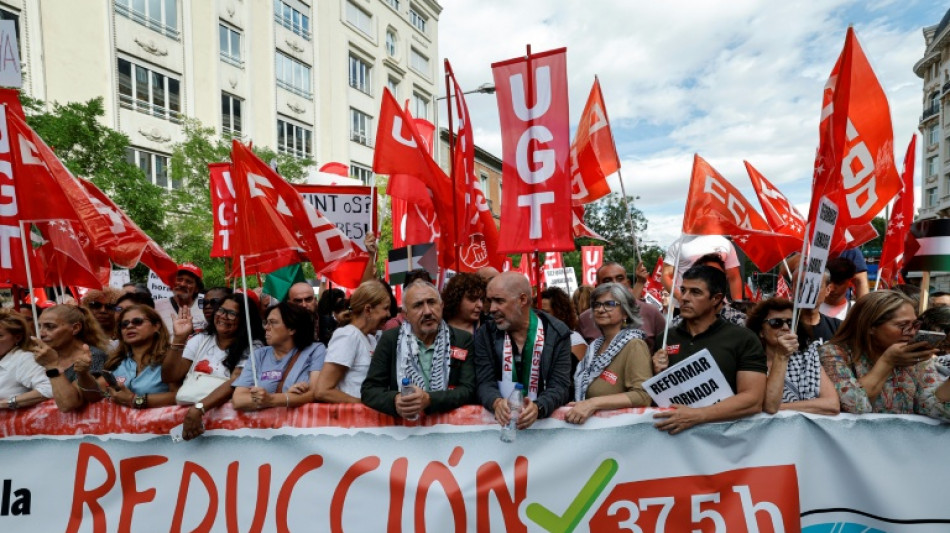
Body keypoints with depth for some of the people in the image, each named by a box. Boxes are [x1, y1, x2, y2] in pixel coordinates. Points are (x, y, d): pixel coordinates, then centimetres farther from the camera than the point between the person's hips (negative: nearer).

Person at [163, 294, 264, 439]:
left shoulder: (252, 348, 0)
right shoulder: (200, 340, 13)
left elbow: (235, 382, -15)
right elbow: (169, 377, 7)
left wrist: (198, 409, -28)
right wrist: (179, 338, -4)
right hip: (185, 408, 4)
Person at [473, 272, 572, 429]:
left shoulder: (557, 333, -4)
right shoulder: (485, 334, 1)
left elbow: (560, 386, -8)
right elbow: (485, 383, -4)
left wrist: (538, 408, -27)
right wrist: (497, 403, -25)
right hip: (501, 419, 1)